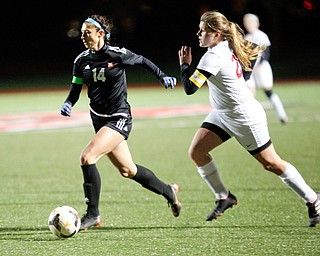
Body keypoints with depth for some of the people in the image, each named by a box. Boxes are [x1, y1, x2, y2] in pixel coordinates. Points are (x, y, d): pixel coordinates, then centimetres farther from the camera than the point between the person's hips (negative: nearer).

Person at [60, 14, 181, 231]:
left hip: (119, 119, -6)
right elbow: (75, 91, 5)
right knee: (127, 170, 15)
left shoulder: (117, 54, -14)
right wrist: (67, 104, -15)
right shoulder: (81, 61, 0)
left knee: (87, 157, -22)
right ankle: (168, 191, 39)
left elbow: (142, 61, 4)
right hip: (99, 119, 6)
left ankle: (93, 214, -13)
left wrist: (163, 77, 0)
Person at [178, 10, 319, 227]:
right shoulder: (228, 47, 1)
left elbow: (190, 88, -27)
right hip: (223, 114, 10)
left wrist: (184, 64, -10)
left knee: (271, 163, -1)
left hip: (245, 117, -10)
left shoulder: (214, 56, -26)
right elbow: (256, 49, 18)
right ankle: (224, 198, 11)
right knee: (197, 151, 0)